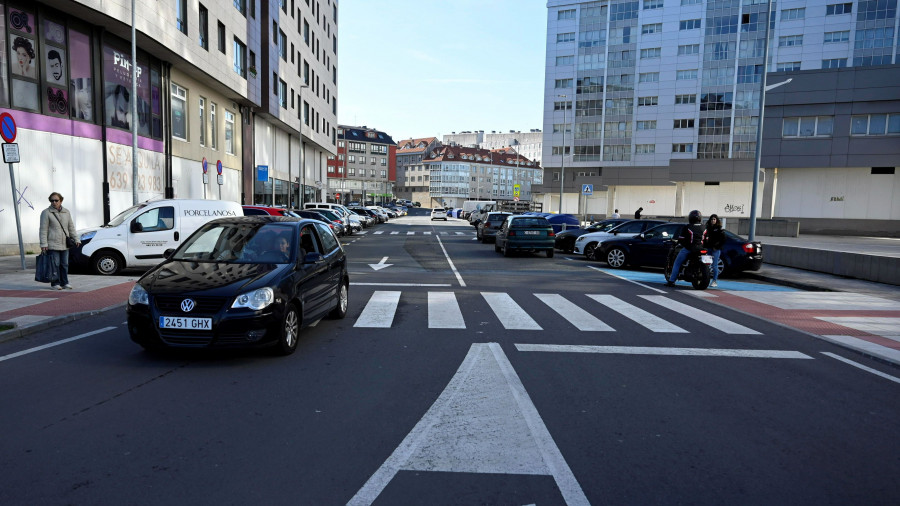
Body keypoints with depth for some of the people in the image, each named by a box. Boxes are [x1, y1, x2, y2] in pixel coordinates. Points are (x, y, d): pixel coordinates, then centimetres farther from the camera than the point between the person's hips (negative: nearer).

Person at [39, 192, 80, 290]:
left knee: (65, 264, 9)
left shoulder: (66, 212, 12)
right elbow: (43, 230, -7)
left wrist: (76, 239, 10)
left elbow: (71, 227, 17)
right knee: (55, 265, -5)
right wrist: (43, 244, -12)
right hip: (52, 244, -5)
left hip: (65, 245, 5)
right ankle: (55, 284, 1)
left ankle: (64, 283, 16)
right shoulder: (46, 213, -4)